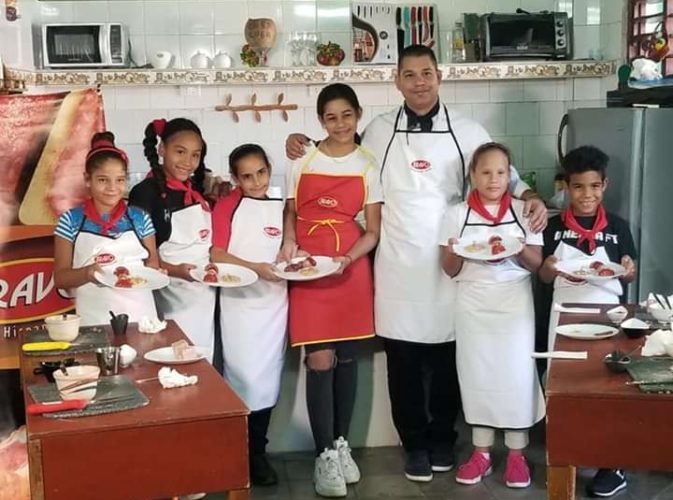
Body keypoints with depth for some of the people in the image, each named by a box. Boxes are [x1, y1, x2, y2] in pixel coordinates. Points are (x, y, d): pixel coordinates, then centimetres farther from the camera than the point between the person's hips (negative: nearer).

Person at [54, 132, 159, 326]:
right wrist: (86, 273, -19)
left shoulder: (140, 219, 3)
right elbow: (60, 278, -1)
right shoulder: (71, 221, -2)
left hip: (140, 316, 2)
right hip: (93, 321, -1)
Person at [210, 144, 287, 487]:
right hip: (239, 302, -4)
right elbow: (216, 254, -12)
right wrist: (257, 268, -22)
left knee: (266, 380, 9)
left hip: (274, 303, 4)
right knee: (244, 378, -4)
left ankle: (257, 453, 21)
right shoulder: (226, 206, -4)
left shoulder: (280, 209, 10)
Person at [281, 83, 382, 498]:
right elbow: (291, 215, 11)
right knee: (320, 360, -6)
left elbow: (373, 231, 2)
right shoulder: (301, 162, 4)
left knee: (347, 358, 7)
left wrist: (347, 258, -14)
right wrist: (289, 245, -9)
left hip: (352, 268, 1)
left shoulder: (368, 167, 4)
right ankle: (326, 454, 4)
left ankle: (342, 443, 23)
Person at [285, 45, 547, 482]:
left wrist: (530, 198, -12)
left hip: (448, 262, 0)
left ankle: (442, 437, 29)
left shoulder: (468, 132, 2)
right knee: (403, 357, 5)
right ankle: (415, 442, 21)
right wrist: (304, 148, 5)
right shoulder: (378, 131, 4)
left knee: (447, 354, 10)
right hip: (397, 264, 0)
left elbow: (503, 174, 7)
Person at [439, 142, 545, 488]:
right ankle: (481, 452, 16)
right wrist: (456, 252, -19)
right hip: (472, 304, 1)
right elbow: (450, 269, 2)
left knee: (515, 372, 0)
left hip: (514, 302, 0)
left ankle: (516, 454, 12)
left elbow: (536, 263, 1)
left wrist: (518, 249, -18)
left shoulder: (524, 211, 3)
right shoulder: (457, 214, 2)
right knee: (476, 372, 4)